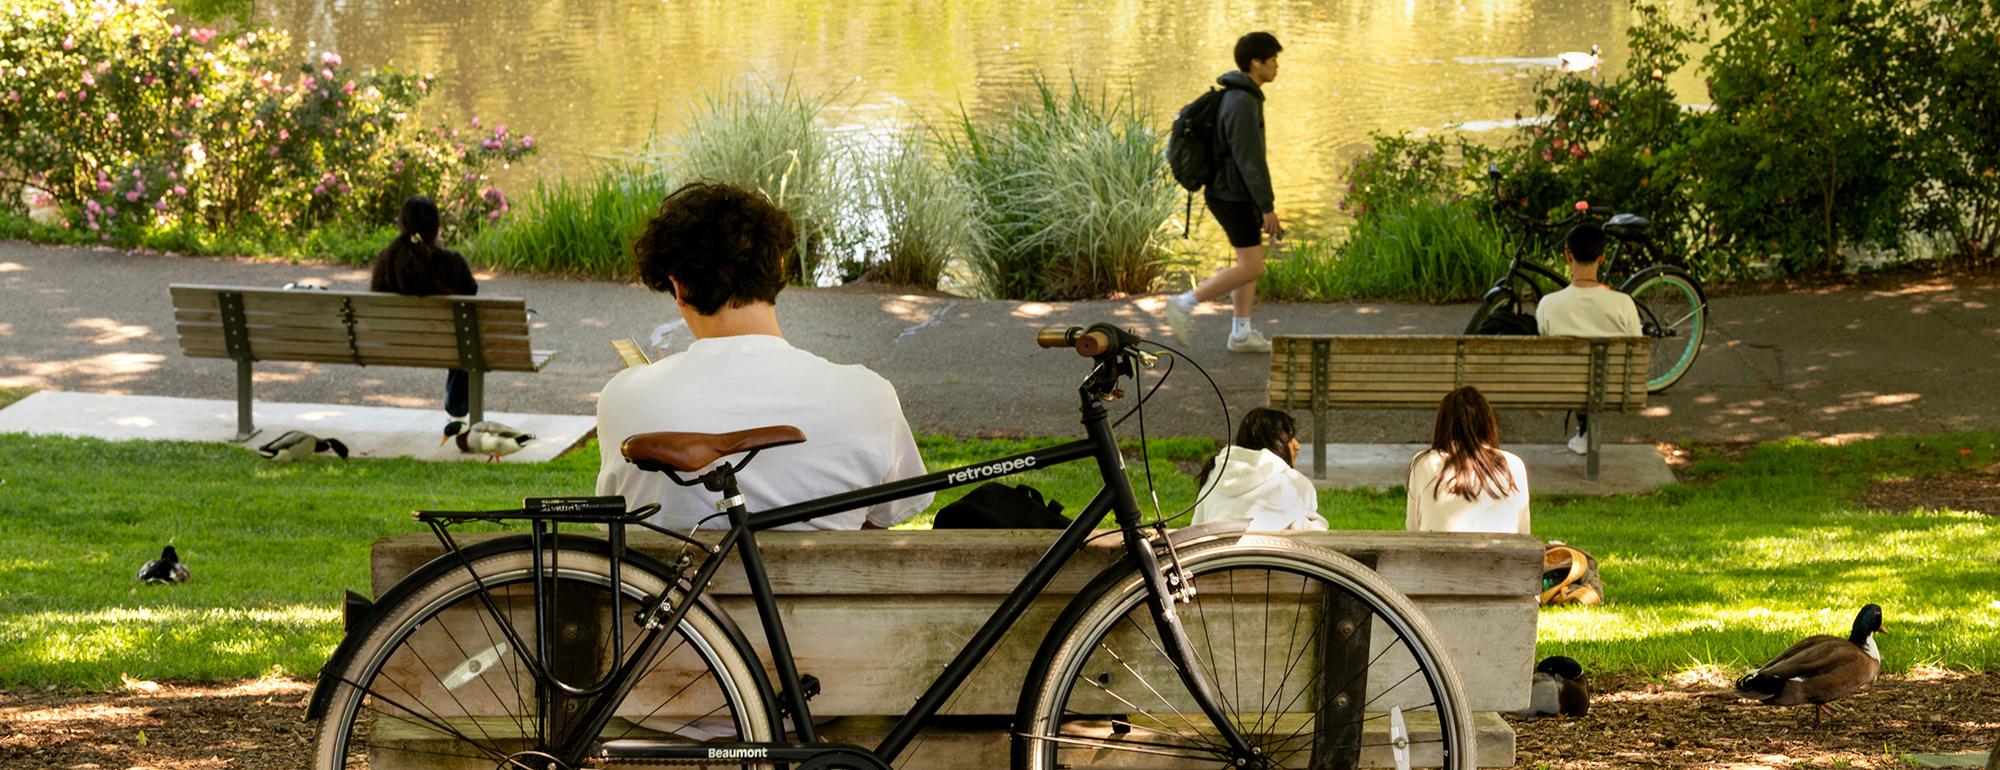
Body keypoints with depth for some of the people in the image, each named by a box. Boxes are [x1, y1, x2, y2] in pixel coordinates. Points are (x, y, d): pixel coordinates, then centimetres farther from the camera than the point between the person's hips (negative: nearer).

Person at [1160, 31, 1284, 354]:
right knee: (1252, 268, -5)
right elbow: (1250, 160, -26)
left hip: (1231, 191, 10)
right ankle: (1184, 305, -2)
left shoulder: (1238, 96, 9)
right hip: (1234, 197, -10)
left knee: (1251, 261, 14)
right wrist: (1268, 208, -21)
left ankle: (1242, 334, 18)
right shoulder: (1242, 104, -25)